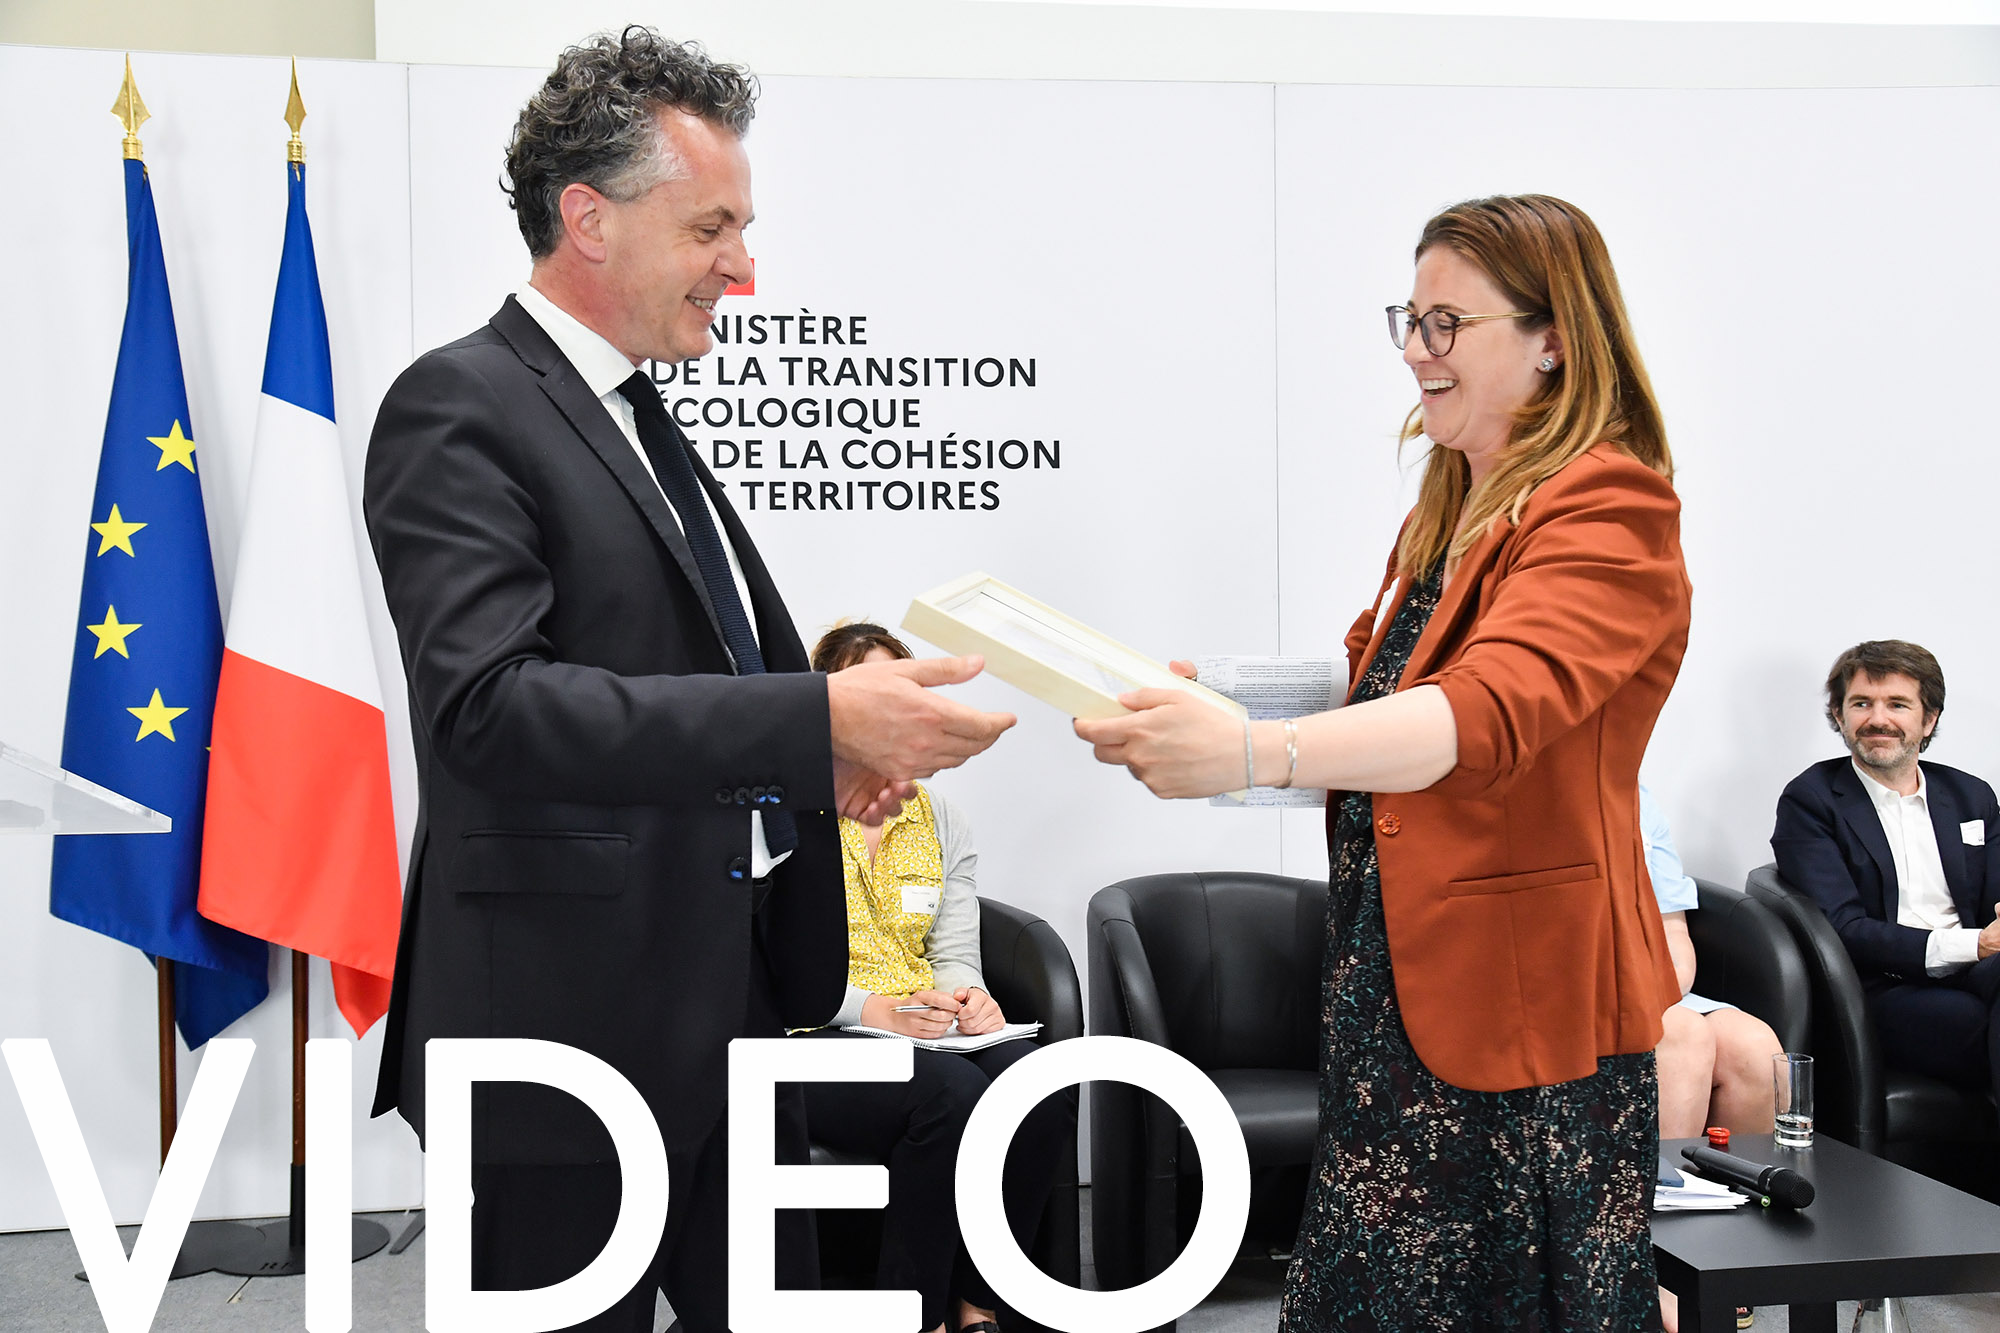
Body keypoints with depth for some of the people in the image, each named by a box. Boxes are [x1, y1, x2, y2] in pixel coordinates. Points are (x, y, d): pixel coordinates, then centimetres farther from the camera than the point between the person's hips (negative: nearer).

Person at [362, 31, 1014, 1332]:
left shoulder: (645, 422, 15)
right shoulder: (461, 408, -13)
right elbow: (492, 703, -26)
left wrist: (821, 757, 2)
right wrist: (813, 721, -29)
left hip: (730, 1003, 9)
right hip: (570, 1021, -8)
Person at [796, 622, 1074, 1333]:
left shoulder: (943, 820, 16)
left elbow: (954, 954, 10)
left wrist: (968, 997, -14)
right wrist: (881, 1012, -21)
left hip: (925, 1029, 5)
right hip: (812, 1038, -5)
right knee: (951, 1091, -34)